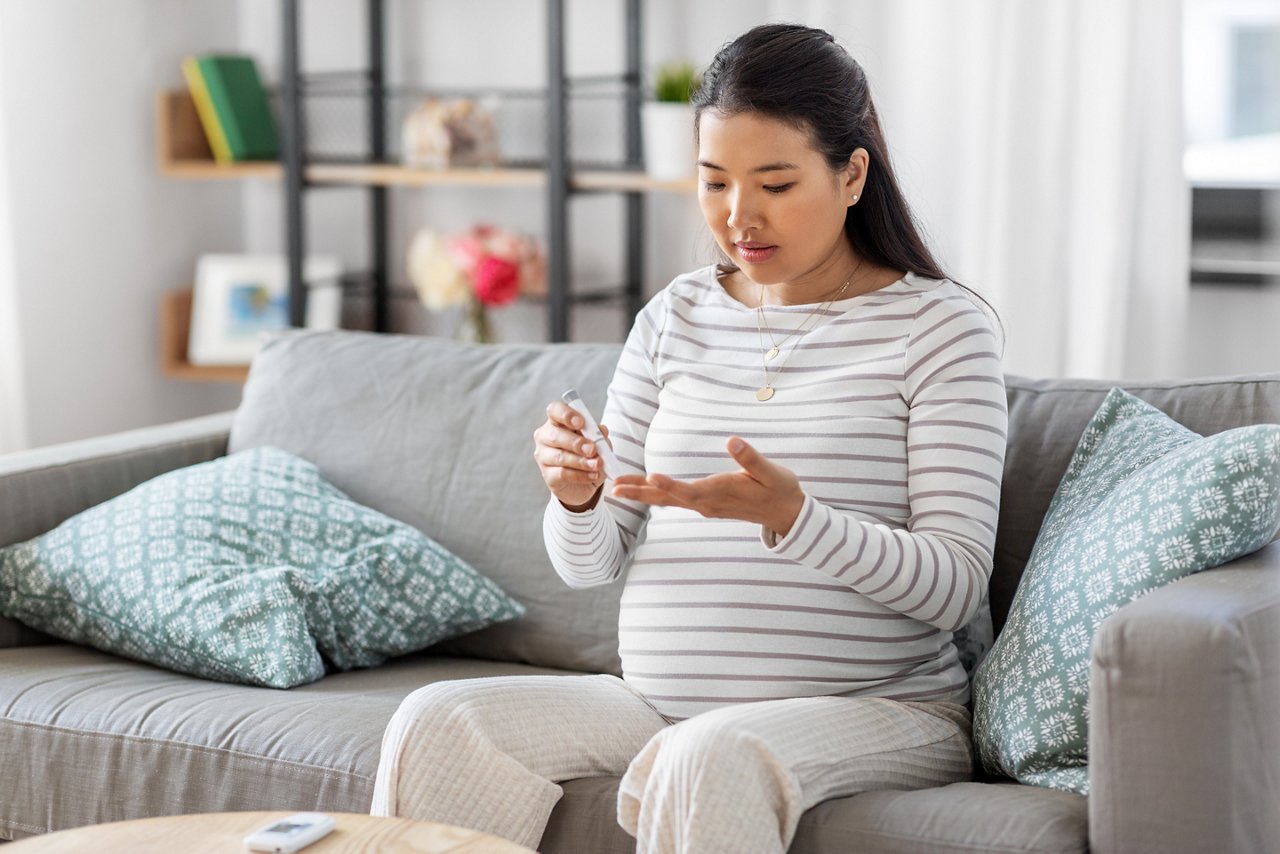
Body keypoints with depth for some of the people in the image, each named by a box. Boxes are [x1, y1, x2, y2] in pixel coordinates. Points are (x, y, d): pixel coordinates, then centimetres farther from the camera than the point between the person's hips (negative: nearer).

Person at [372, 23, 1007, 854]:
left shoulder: (941, 325, -2)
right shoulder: (677, 318, 12)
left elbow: (956, 586, -12)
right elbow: (592, 564, 10)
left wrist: (789, 516, -26)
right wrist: (577, 498, -13)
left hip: (875, 713, -4)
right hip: (661, 701, 5)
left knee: (711, 756, -37)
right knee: (436, 722, -16)